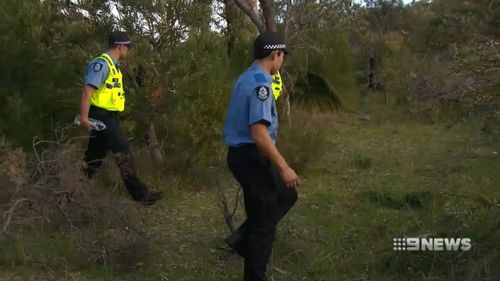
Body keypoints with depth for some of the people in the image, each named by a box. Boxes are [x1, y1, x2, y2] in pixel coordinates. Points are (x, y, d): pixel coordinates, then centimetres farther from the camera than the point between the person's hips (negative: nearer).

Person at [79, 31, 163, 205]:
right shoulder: (102, 64, -15)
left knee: (95, 155, 13)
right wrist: (84, 117, -26)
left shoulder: (113, 65, 16)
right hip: (102, 116, -10)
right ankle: (140, 194, -5)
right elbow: (88, 90, -21)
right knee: (123, 153, -8)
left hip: (107, 116, 10)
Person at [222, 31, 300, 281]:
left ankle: (243, 238, 21)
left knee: (286, 195, 23)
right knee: (263, 223, 3)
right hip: (252, 156, -10)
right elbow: (259, 133, -28)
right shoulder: (260, 83, -21)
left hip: (243, 154, 10)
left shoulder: (247, 78, 11)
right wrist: (284, 167, -24)